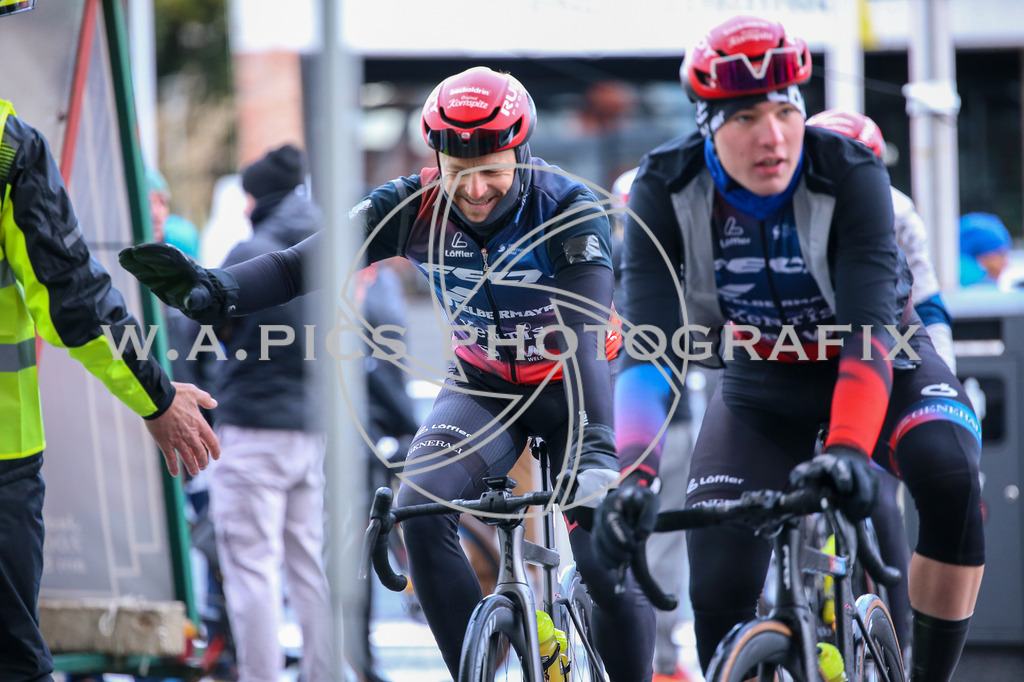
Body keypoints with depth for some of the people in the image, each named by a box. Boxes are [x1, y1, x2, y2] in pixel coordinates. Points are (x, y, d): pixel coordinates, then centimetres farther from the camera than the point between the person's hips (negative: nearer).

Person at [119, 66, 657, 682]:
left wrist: (598, 456, -51)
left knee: (609, 566, -16)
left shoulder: (569, 209, -27)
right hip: (482, 385, 3)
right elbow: (299, 266, -23)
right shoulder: (415, 206, -18)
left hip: (570, 388, -3)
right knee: (422, 505, -25)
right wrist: (210, 291, -43)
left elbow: (585, 332, -38)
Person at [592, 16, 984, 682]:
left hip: (878, 367, -2)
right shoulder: (665, 192, -23)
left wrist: (848, 450, -55)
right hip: (760, 390, 2)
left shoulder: (852, 174, -28)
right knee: (720, 592, -15)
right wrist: (632, 477, -45)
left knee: (950, 476, -33)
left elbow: (868, 332, -37)